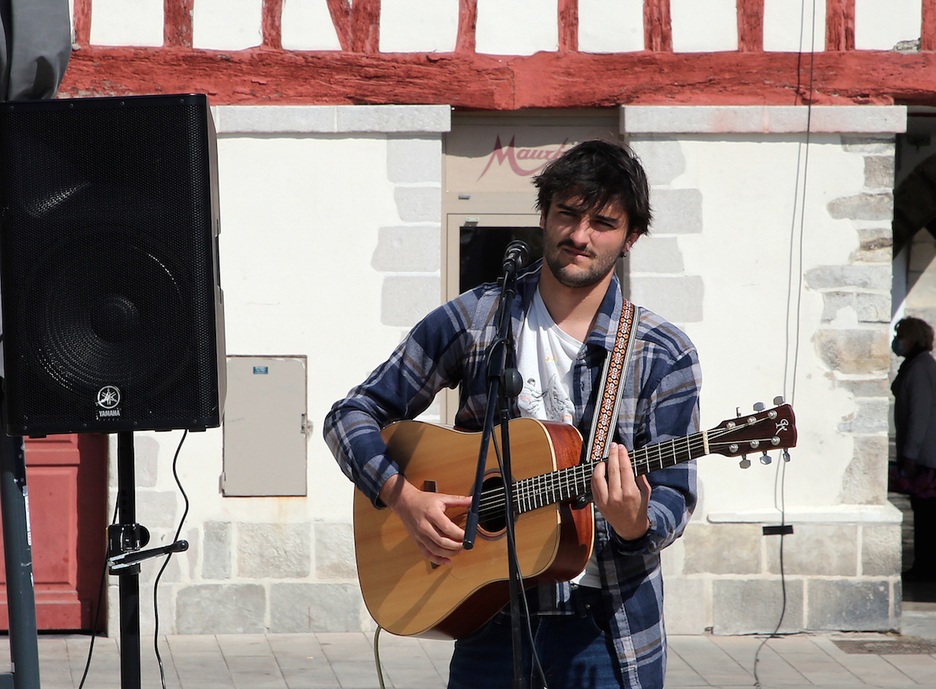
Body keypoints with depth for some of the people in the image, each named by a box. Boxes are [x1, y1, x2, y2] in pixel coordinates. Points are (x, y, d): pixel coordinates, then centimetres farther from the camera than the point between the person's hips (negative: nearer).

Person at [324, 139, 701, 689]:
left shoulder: (664, 357, -2)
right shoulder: (473, 321, 0)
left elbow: (674, 498, -5)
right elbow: (353, 415, 4)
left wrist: (636, 525, -28)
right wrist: (405, 498, -12)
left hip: (608, 622, 0)